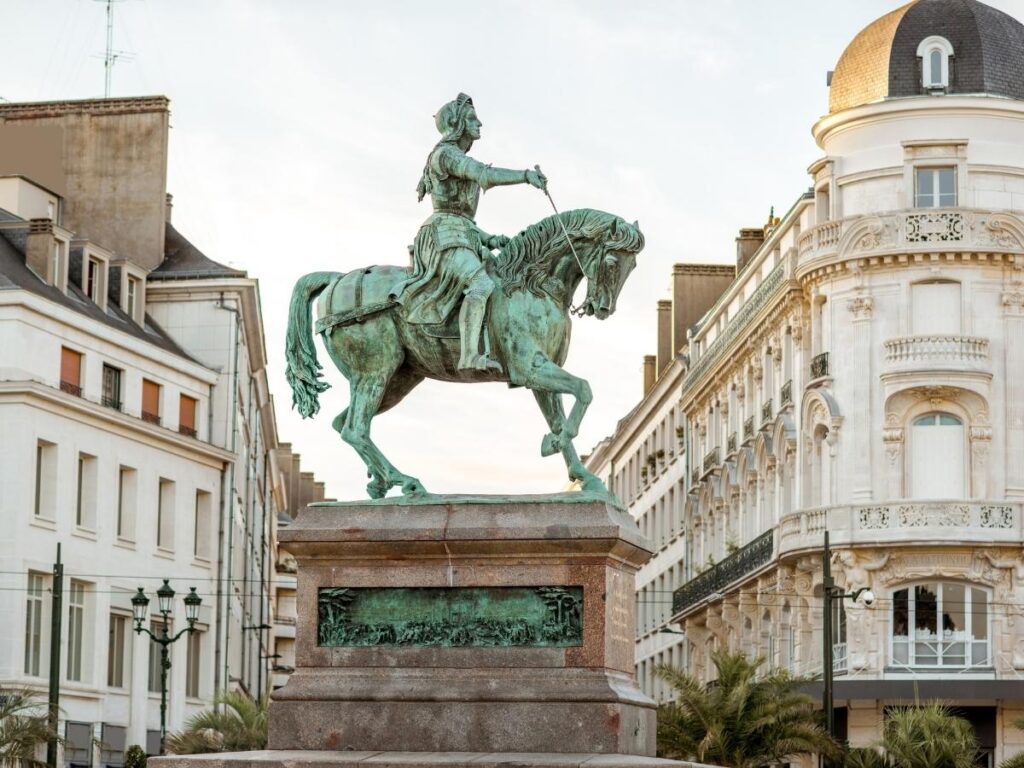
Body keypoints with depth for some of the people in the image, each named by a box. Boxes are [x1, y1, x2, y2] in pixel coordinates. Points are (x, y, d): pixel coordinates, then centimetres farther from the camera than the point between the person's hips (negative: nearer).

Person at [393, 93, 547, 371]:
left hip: (463, 235, 11)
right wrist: (526, 176, -23)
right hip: (444, 236, -11)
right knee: (481, 284, -30)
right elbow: (486, 175, -22)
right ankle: (470, 356, -41)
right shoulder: (445, 154, -6)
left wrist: (488, 239, 14)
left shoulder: (461, 161, 25)